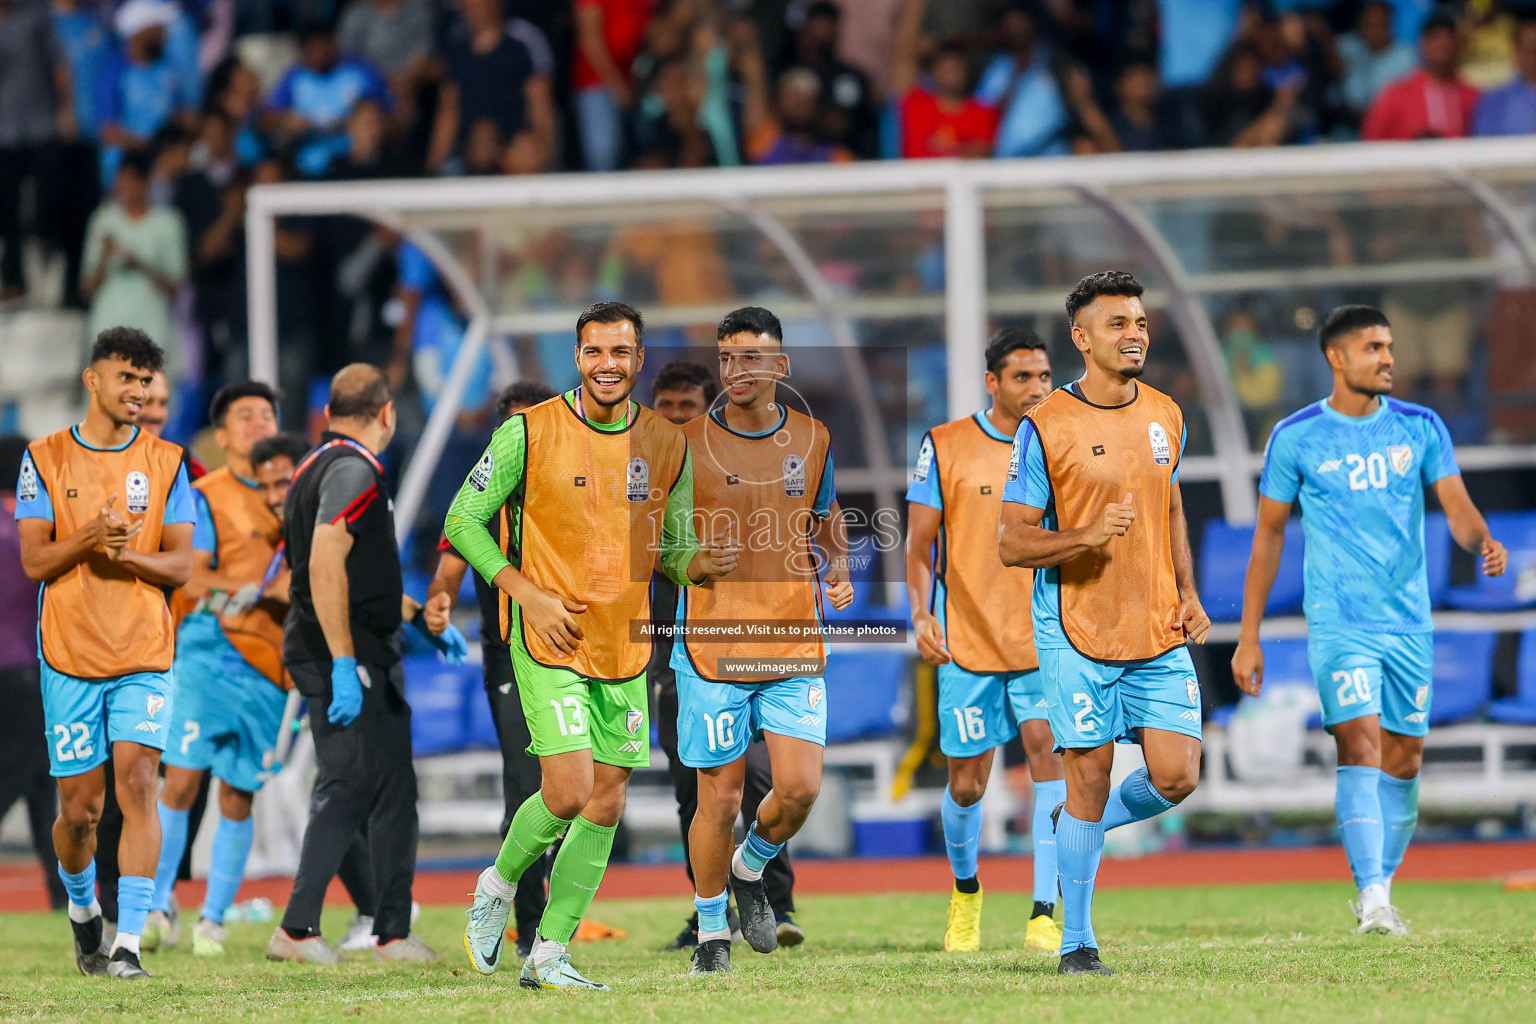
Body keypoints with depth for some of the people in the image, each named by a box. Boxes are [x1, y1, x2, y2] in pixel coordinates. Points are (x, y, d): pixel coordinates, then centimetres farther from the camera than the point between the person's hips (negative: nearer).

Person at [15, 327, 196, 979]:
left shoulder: (164, 462, 7)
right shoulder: (44, 459, 4)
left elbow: (180, 565, 4)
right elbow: (34, 560, -2)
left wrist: (127, 554, -16)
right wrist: (90, 536, -20)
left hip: (144, 655, 0)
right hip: (69, 655, 0)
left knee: (138, 784, -15)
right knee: (78, 806, 3)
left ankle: (129, 942, -16)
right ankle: (82, 907, 33)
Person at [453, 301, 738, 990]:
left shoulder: (667, 446, 5)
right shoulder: (530, 433, -8)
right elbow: (463, 521, -2)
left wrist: (699, 564, -10)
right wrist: (528, 593, -12)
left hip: (624, 649, 5)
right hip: (549, 645, -5)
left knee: (605, 807, 3)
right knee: (568, 792, -16)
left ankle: (549, 954, 12)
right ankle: (498, 885, 13)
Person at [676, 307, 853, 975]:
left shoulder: (811, 438, 6)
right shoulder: (687, 443, -3)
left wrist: (839, 571, 4)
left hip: (794, 650, 3)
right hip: (712, 651, -3)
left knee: (800, 788, -7)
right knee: (719, 800, -1)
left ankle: (750, 869, 24)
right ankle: (711, 931, 19)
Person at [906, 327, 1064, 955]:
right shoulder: (946, 446, 0)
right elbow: (919, 544, 3)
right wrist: (921, 616, -10)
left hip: (1044, 638, 1)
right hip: (967, 642, -1)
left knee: (1048, 755, -16)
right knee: (966, 785, 4)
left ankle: (1044, 914, -16)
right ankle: (965, 891, 33)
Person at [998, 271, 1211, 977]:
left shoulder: (1165, 416, 8)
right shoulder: (1046, 428, -9)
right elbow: (1011, 542, -8)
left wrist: (1187, 593, 11)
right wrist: (1088, 536, -24)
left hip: (1159, 630, 5)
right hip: (1078, 632, -5)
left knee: (1177, 777, -4)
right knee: (1088, 777, -2)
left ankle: (1083, 826, 27)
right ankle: (1076, 944, 9)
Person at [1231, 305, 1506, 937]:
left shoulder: (1420, 428, 5)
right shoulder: (1296, 438, -1)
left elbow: (1456, 505, 0)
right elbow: (1269, 534, 5)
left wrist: (1483, 542, -25)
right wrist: (1248, 637, 4)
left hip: (1409, 623, 4)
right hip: (1339, 621, -4)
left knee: (1403, 759, 7)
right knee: (1360, 744, -18)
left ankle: (1381, 888, 22)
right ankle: (1372, 899, -24)